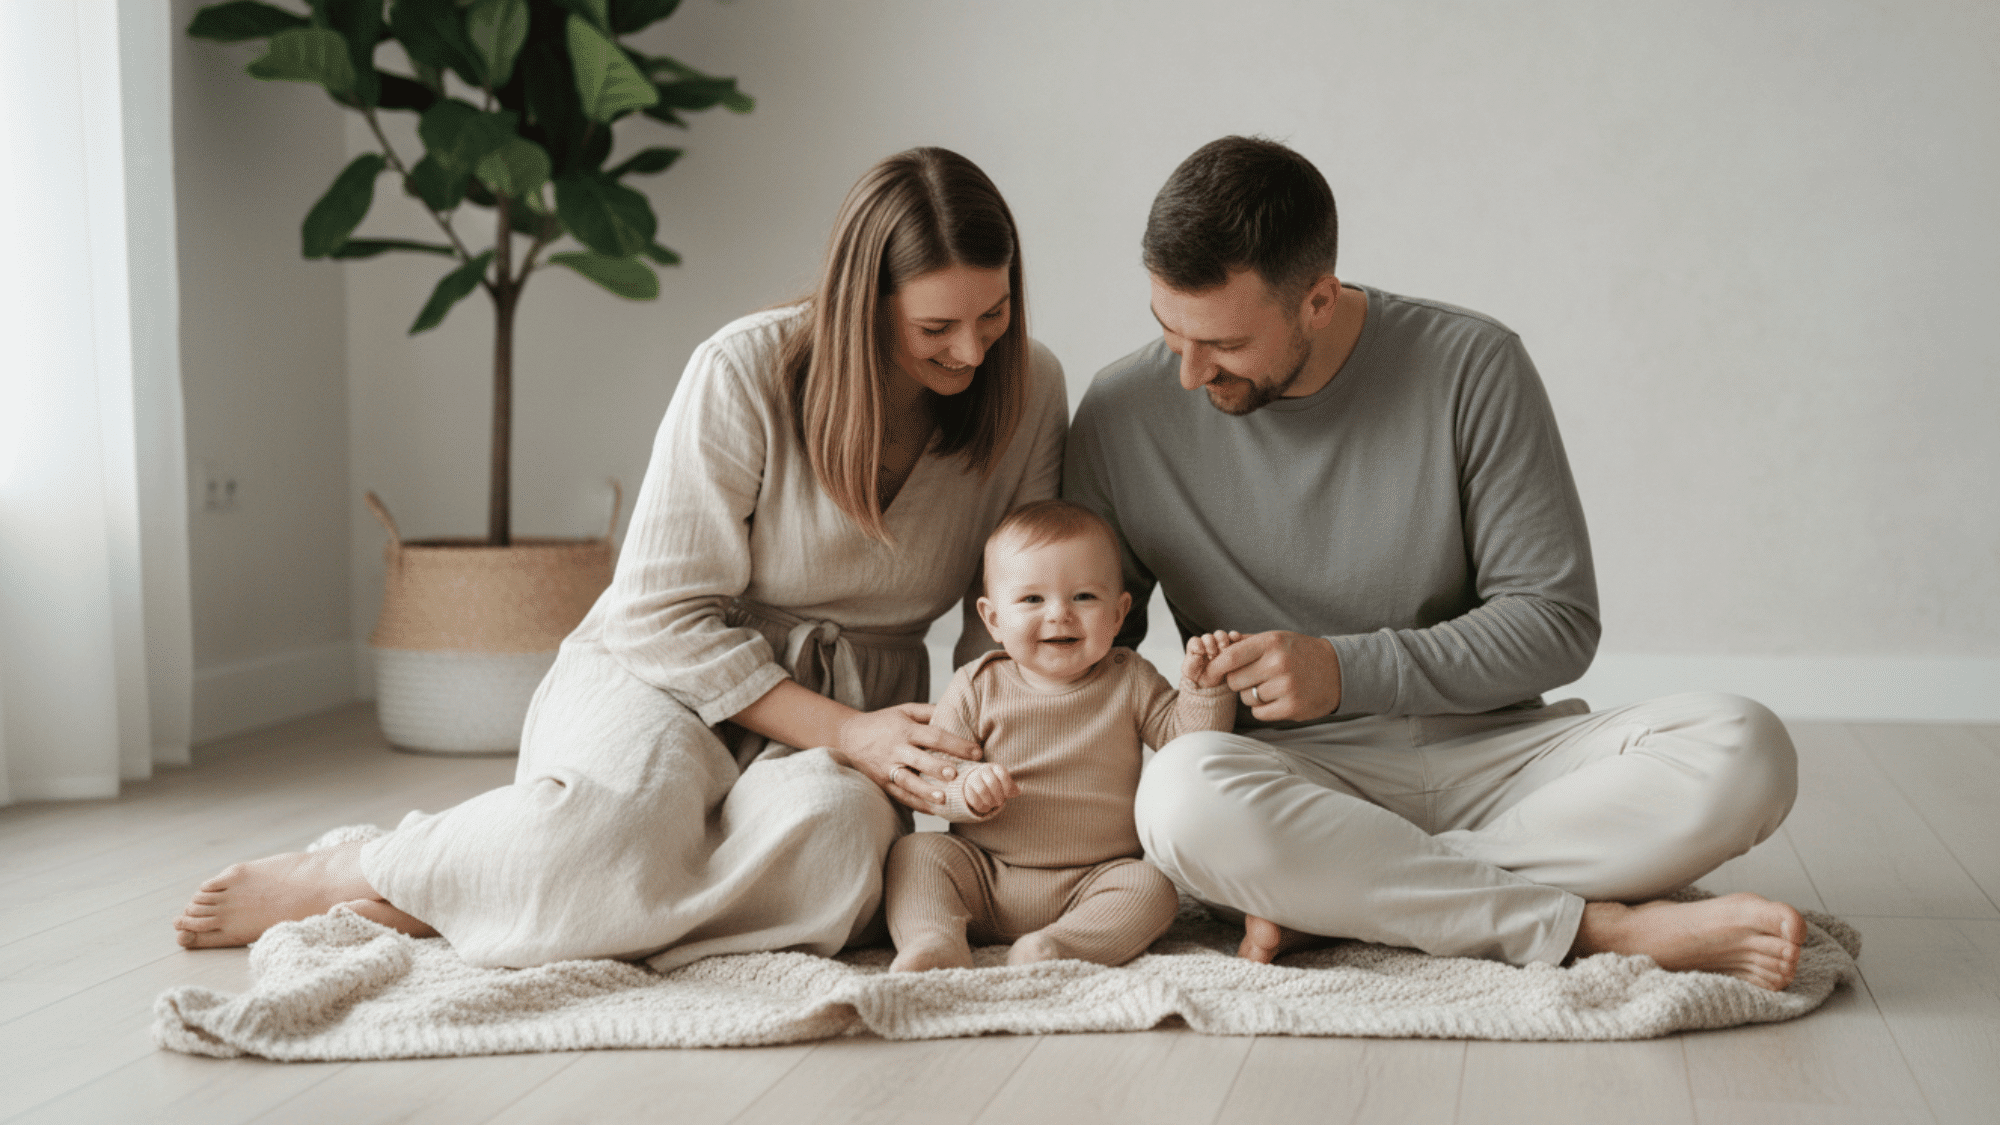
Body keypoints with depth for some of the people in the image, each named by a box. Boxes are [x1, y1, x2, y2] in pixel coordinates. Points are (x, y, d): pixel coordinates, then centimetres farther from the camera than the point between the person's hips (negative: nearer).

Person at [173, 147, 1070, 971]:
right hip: (665, 672, -3)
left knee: (823, 840, -36)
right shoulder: (745, 373, -16)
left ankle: (426, 901, -22)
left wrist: (976, 748, -13)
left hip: (856, 712, 3)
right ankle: (343, 874, -11)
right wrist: (848, 733, -22)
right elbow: (665, 614, -15)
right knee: (622, 818, -39)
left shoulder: (1029, 390, -4)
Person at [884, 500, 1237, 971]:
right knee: (915, 853, -20)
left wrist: (1202, 686, -13)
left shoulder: (1131, 682, 5)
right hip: (983, 877, 0)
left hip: (1092, 885, 0)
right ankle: (934, 943, -37)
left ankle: (1058, 947, -42)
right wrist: (967, 788, -24)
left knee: (1151, 887, -26)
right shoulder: (978, 688, 1)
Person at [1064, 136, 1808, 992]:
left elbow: (1558, 620, -5)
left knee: (1742, 753, -26)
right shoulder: (1124, 415, -2)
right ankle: (1602, 928, -27)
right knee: (1186, 796, -38)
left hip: (1491, 755, 1)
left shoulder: (1470, 367, -6)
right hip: (1291, 773, -1)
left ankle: (1333, 900, -25)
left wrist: (1348, 670, -16)